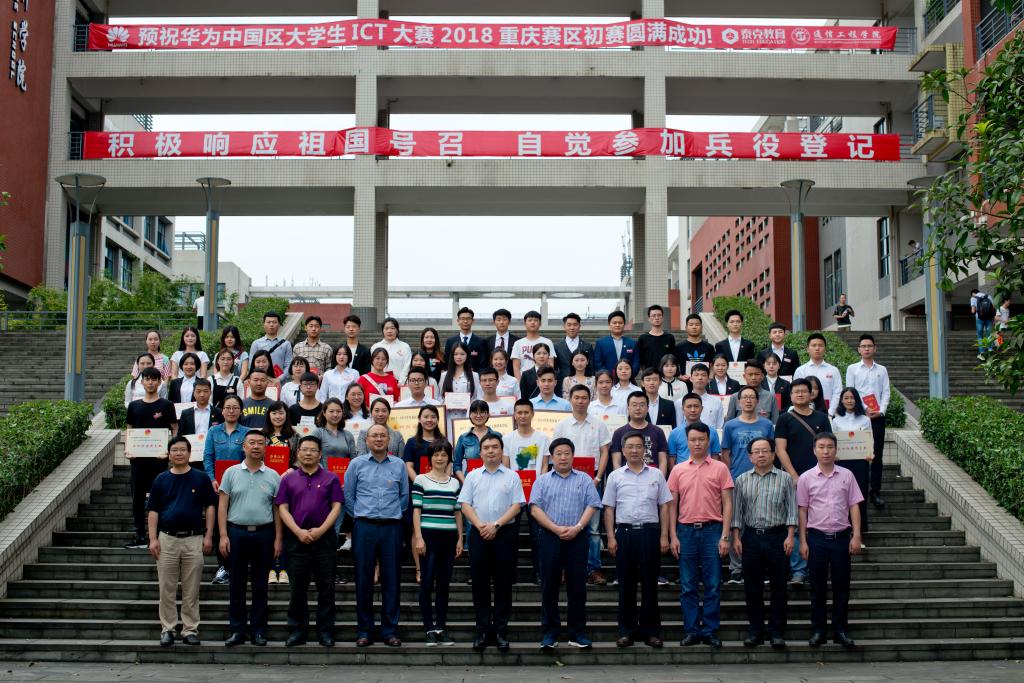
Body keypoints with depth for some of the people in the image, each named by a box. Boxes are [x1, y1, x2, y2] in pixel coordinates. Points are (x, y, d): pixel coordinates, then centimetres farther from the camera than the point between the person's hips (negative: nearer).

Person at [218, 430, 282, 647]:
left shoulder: (273, 476, 6)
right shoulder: (231, 473, 5)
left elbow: (277, 510, 6)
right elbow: (222, 506, 3)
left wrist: (278, 539, -1)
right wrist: (223, 535, -6)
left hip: (264, 534, 0)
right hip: (237, 532, 0)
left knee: (260, 584, 5)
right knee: (236, 584, 4)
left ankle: (258, 629, 12)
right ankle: (237, 630, 11)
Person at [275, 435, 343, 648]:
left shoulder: (331, 479, 7)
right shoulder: (289, 479, 10)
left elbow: (336, 507, 1)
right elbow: (282, 508, 3)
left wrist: (321, 530, -12)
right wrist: (299, 532, -10)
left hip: (324, 538, -1)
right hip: (296, 540, 1)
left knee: (326, 588, 2)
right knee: (297, 589, 5)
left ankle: (326, 632, 9)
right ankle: (297, 631, 13)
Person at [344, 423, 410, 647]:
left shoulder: (399, 465, 8)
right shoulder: (357, 464, 5)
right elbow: (348, 495, 10)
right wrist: (359, 516, 9)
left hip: (392, 528, 1)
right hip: (365, 528, -1)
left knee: (391, 580, 2)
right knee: (363, 580, 1)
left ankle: (390, 631, 9)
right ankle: (364, 631, 9)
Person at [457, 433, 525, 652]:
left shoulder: (512, 476, 6)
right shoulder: (472, 476, 11)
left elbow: (516, 505, -2)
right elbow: (465, 505, 4)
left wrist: (496, 525, -12)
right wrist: (481, 526, -10)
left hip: (504, 533, -1)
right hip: (479, 533, 1)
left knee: (503, 583, 1)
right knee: (480, 582, 2)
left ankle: (500, 630, 7)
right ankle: (482, 630, 9)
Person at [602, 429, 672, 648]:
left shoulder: (656, 475, 8)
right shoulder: (615, 476, 8)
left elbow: (664, 507, 7)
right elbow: (609, 509, 7)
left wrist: (664, 536, -1)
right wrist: (611, 537, -2)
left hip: (650, 532, 0)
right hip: (624, 532, 0)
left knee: (650, 584, 3)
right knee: (626, 584, 4)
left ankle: (651, 630, 10)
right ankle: (626, 631, 11)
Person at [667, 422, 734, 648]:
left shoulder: (720, 468, 3)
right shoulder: (678, 470, 8)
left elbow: (727, 504, 1)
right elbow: (672, 505, 9)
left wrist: (724, 536, -6)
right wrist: (673, 536, 0)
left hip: (712, 530, -2)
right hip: (686, 530, 2)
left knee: (712, 585, 2)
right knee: (687, 586, 4)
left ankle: (710, 631, 10)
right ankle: (692, 631, 12)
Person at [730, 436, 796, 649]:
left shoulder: (784, 479, 4)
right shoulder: (742, 480, 8)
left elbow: (791, 510, 1)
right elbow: (736, 511, 8)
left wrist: (790, 536, -7)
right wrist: (736, 538, 0)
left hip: (777, 536, -1)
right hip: (751, 537, 2)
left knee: (778, 587, 2)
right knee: (752, 588, 5)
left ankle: (777, 632, 9)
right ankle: (754, 631, 13)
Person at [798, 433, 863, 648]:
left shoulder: (846, 475, 4)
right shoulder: (806, 478, 2)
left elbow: (854, 507, 4)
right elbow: (802, 511, 3)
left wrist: (856, 536, -4)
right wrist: (803, 541, -1)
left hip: (841, 536, 1)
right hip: (817, 536, -1)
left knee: (842, 586, 5)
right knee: (818, 587, 5)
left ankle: (840, 630, 15)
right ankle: (817, 630, 13)